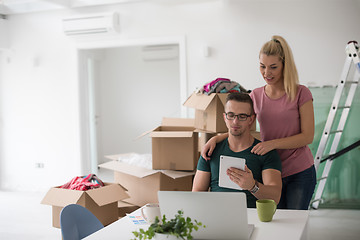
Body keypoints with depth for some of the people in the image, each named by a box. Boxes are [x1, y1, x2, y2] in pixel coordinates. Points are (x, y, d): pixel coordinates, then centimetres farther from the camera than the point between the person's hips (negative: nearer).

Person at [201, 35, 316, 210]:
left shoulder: (301, 94, -7)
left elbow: (307, 136, -9)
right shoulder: (256, 96, 4)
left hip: (300, 173, -2)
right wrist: (215, 139, -12)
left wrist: (272, 143, -22)